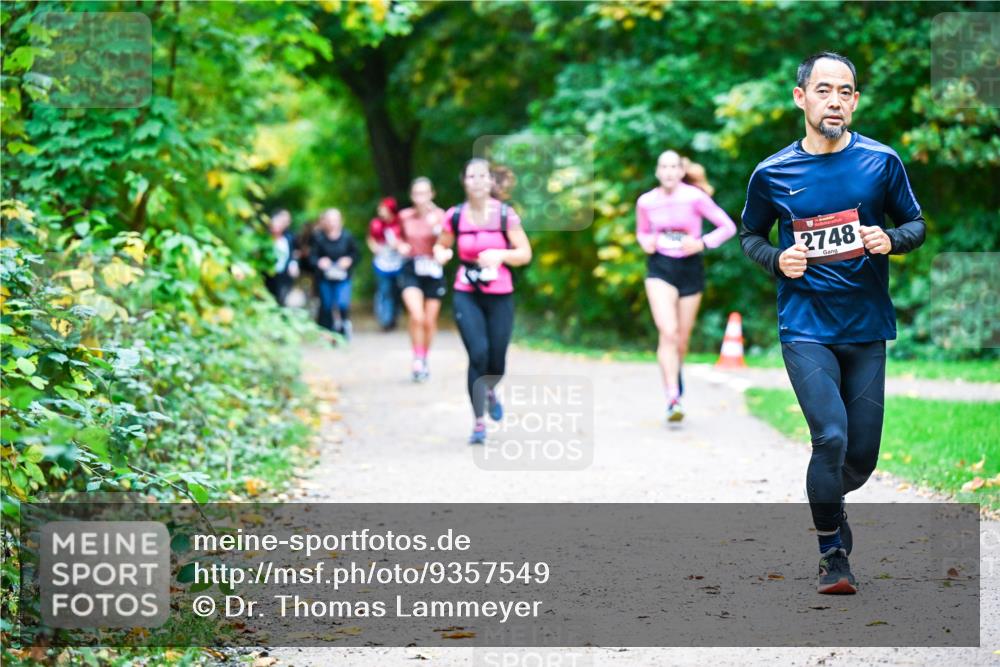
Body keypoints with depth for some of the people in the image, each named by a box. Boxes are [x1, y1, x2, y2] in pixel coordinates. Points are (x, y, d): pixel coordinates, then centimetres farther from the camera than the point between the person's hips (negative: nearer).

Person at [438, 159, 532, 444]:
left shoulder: (505, 214, -6)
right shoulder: (455, 216, -1)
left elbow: (525, 253, -3)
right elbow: (442, 245, 14)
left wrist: (501, 255, -21)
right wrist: (441, 254, -9)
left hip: (500, 296, 0)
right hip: (467, 295, 0)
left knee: (497, 361, 6)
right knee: (478, 354, -15)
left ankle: (489, 391, 44)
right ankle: (478, 422, -4)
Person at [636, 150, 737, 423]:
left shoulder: (695, 198, -8)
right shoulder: (646, 202, 0)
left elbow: (728, 227, -4)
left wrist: (703, 244, -16)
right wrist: (646, 243, -3)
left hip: (690, 269, 0)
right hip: (660, 269, 0)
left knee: (682, 340, 9)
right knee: (668, 332, -19)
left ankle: (673, 379, 40)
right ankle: (673, 399, -23)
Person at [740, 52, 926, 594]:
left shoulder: (881, 162, -1)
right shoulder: (773, 173, -1)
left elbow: (916, 224, 9)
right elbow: (750, 234, 13)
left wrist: (891, 240, -13)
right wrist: (776, 260, -8)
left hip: (867, 328, 2)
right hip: (805, 328, -2)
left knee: (862, 454, 6)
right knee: (831, 437, -18)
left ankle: (829, 503, 42)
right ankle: (832, 554, 0)